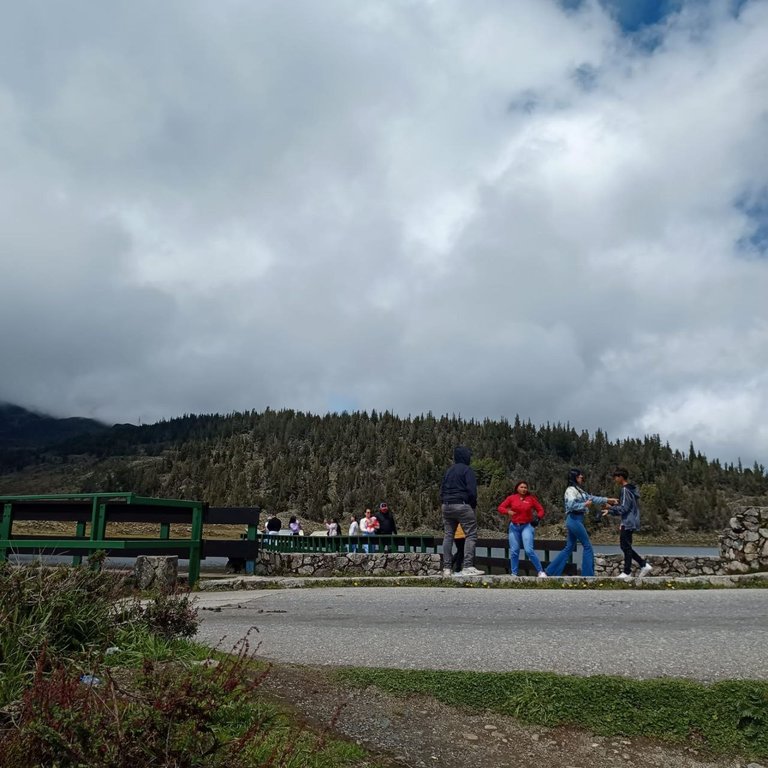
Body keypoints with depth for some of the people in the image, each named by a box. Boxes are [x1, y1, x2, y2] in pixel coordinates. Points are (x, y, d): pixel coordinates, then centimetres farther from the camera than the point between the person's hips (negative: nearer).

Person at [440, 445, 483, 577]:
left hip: (446, 506, 7)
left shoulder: (448, 470, 16)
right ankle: (468, 567, -14)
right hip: (462, 505, -7)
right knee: (471, 535, -4)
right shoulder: (467, 470, -5)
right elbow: (472, 491, -11)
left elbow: (442, 489, 15)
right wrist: (473, 505, 2)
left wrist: (444, 503, 16)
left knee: (448, 536, 10)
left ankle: (446, 568, 7)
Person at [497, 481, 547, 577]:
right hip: (514, 527, 2)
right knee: (514, 551, 4)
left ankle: (541, 571, -5)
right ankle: (514, 574, 14)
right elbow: (500, 507, 2)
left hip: (527, 526, -2)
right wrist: (508, 512, -17)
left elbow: (541, 510, 7)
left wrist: (538, 517, -12)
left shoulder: (531, 498, 2)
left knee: (529, 550, -15)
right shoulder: (511, 498, 3)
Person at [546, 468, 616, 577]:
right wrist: (584, 505, -19)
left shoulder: (579, 490, 19)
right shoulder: (571, 490, -10)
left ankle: (551, 572, 10)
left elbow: (592, 498, 20)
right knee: (587, 546, -3)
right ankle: (588, 574, 2)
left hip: (577, 520, 10)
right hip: (574, 519, -10)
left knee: (569, 548, 10)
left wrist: (607, 500, 16)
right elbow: (571, 505, -23)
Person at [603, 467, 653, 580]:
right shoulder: (631, 489, 13)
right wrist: (613, 507, 16)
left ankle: (627, 572, 8)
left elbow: (624, 508, -19)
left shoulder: (625, 490, -17)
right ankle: (644, 565, 14)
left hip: (628, 523, -9)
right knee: (626, 546, 15)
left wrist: (610, 511, -13)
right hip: (630, 522, 9)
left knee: (626, 547, 0)